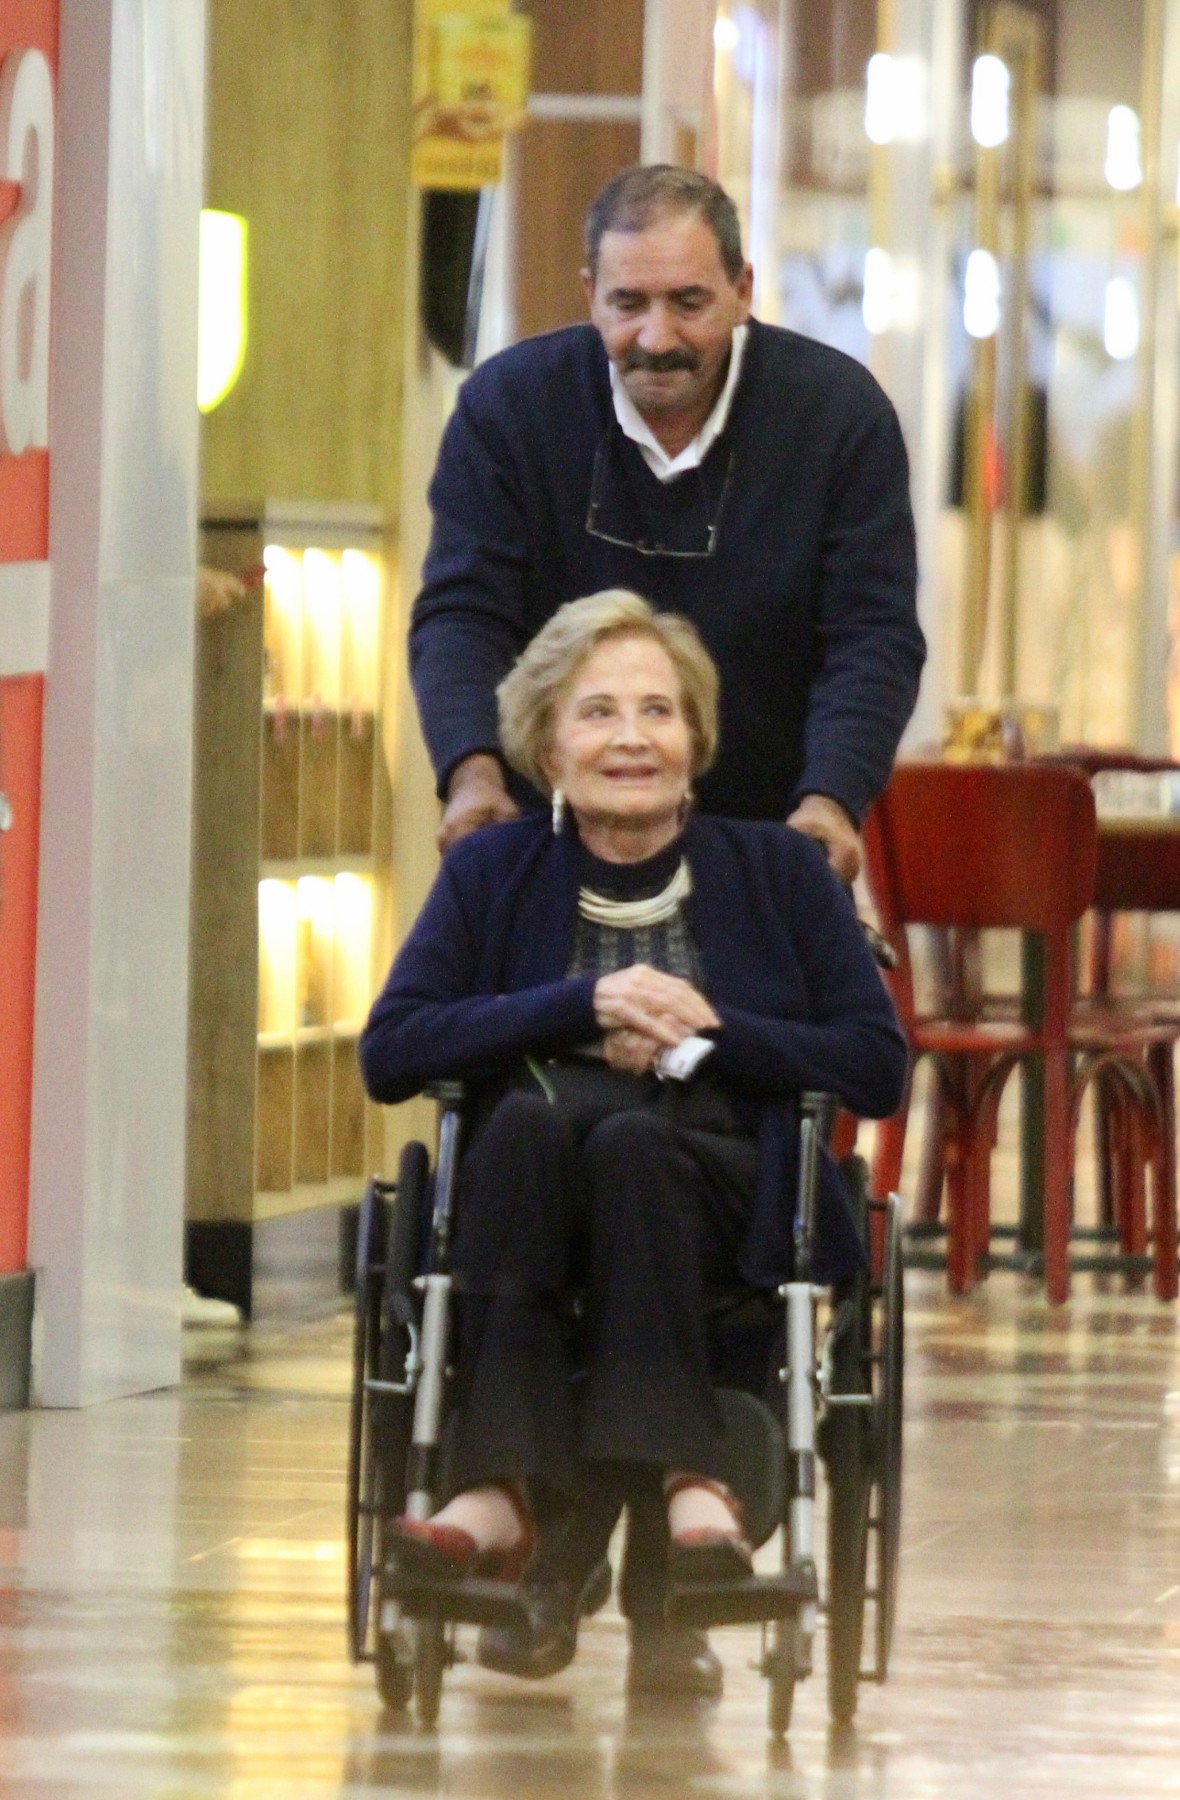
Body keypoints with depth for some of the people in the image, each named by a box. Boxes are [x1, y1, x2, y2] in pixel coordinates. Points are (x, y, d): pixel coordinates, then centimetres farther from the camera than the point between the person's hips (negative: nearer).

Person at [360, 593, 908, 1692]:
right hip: (532, 1201, 1)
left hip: (730, 1210, 0)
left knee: (629, 1140, -35)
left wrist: (709, 1032, -6)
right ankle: (504, 1491, -47)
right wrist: (581, 1006, -8)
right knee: (532, 1111, -35)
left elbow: (878, 1070, 6)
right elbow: (389, 1054, 1)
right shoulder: (493, 875, 15)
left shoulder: (779, 873, 13)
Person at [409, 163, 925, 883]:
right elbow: (461, 614, -7)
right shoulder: (506, 403, -4)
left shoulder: (840, 411, -5)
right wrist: (475, 772, -27)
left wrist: (831, 801, -26)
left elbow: (874, 637, -8)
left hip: (765, 840, 0)